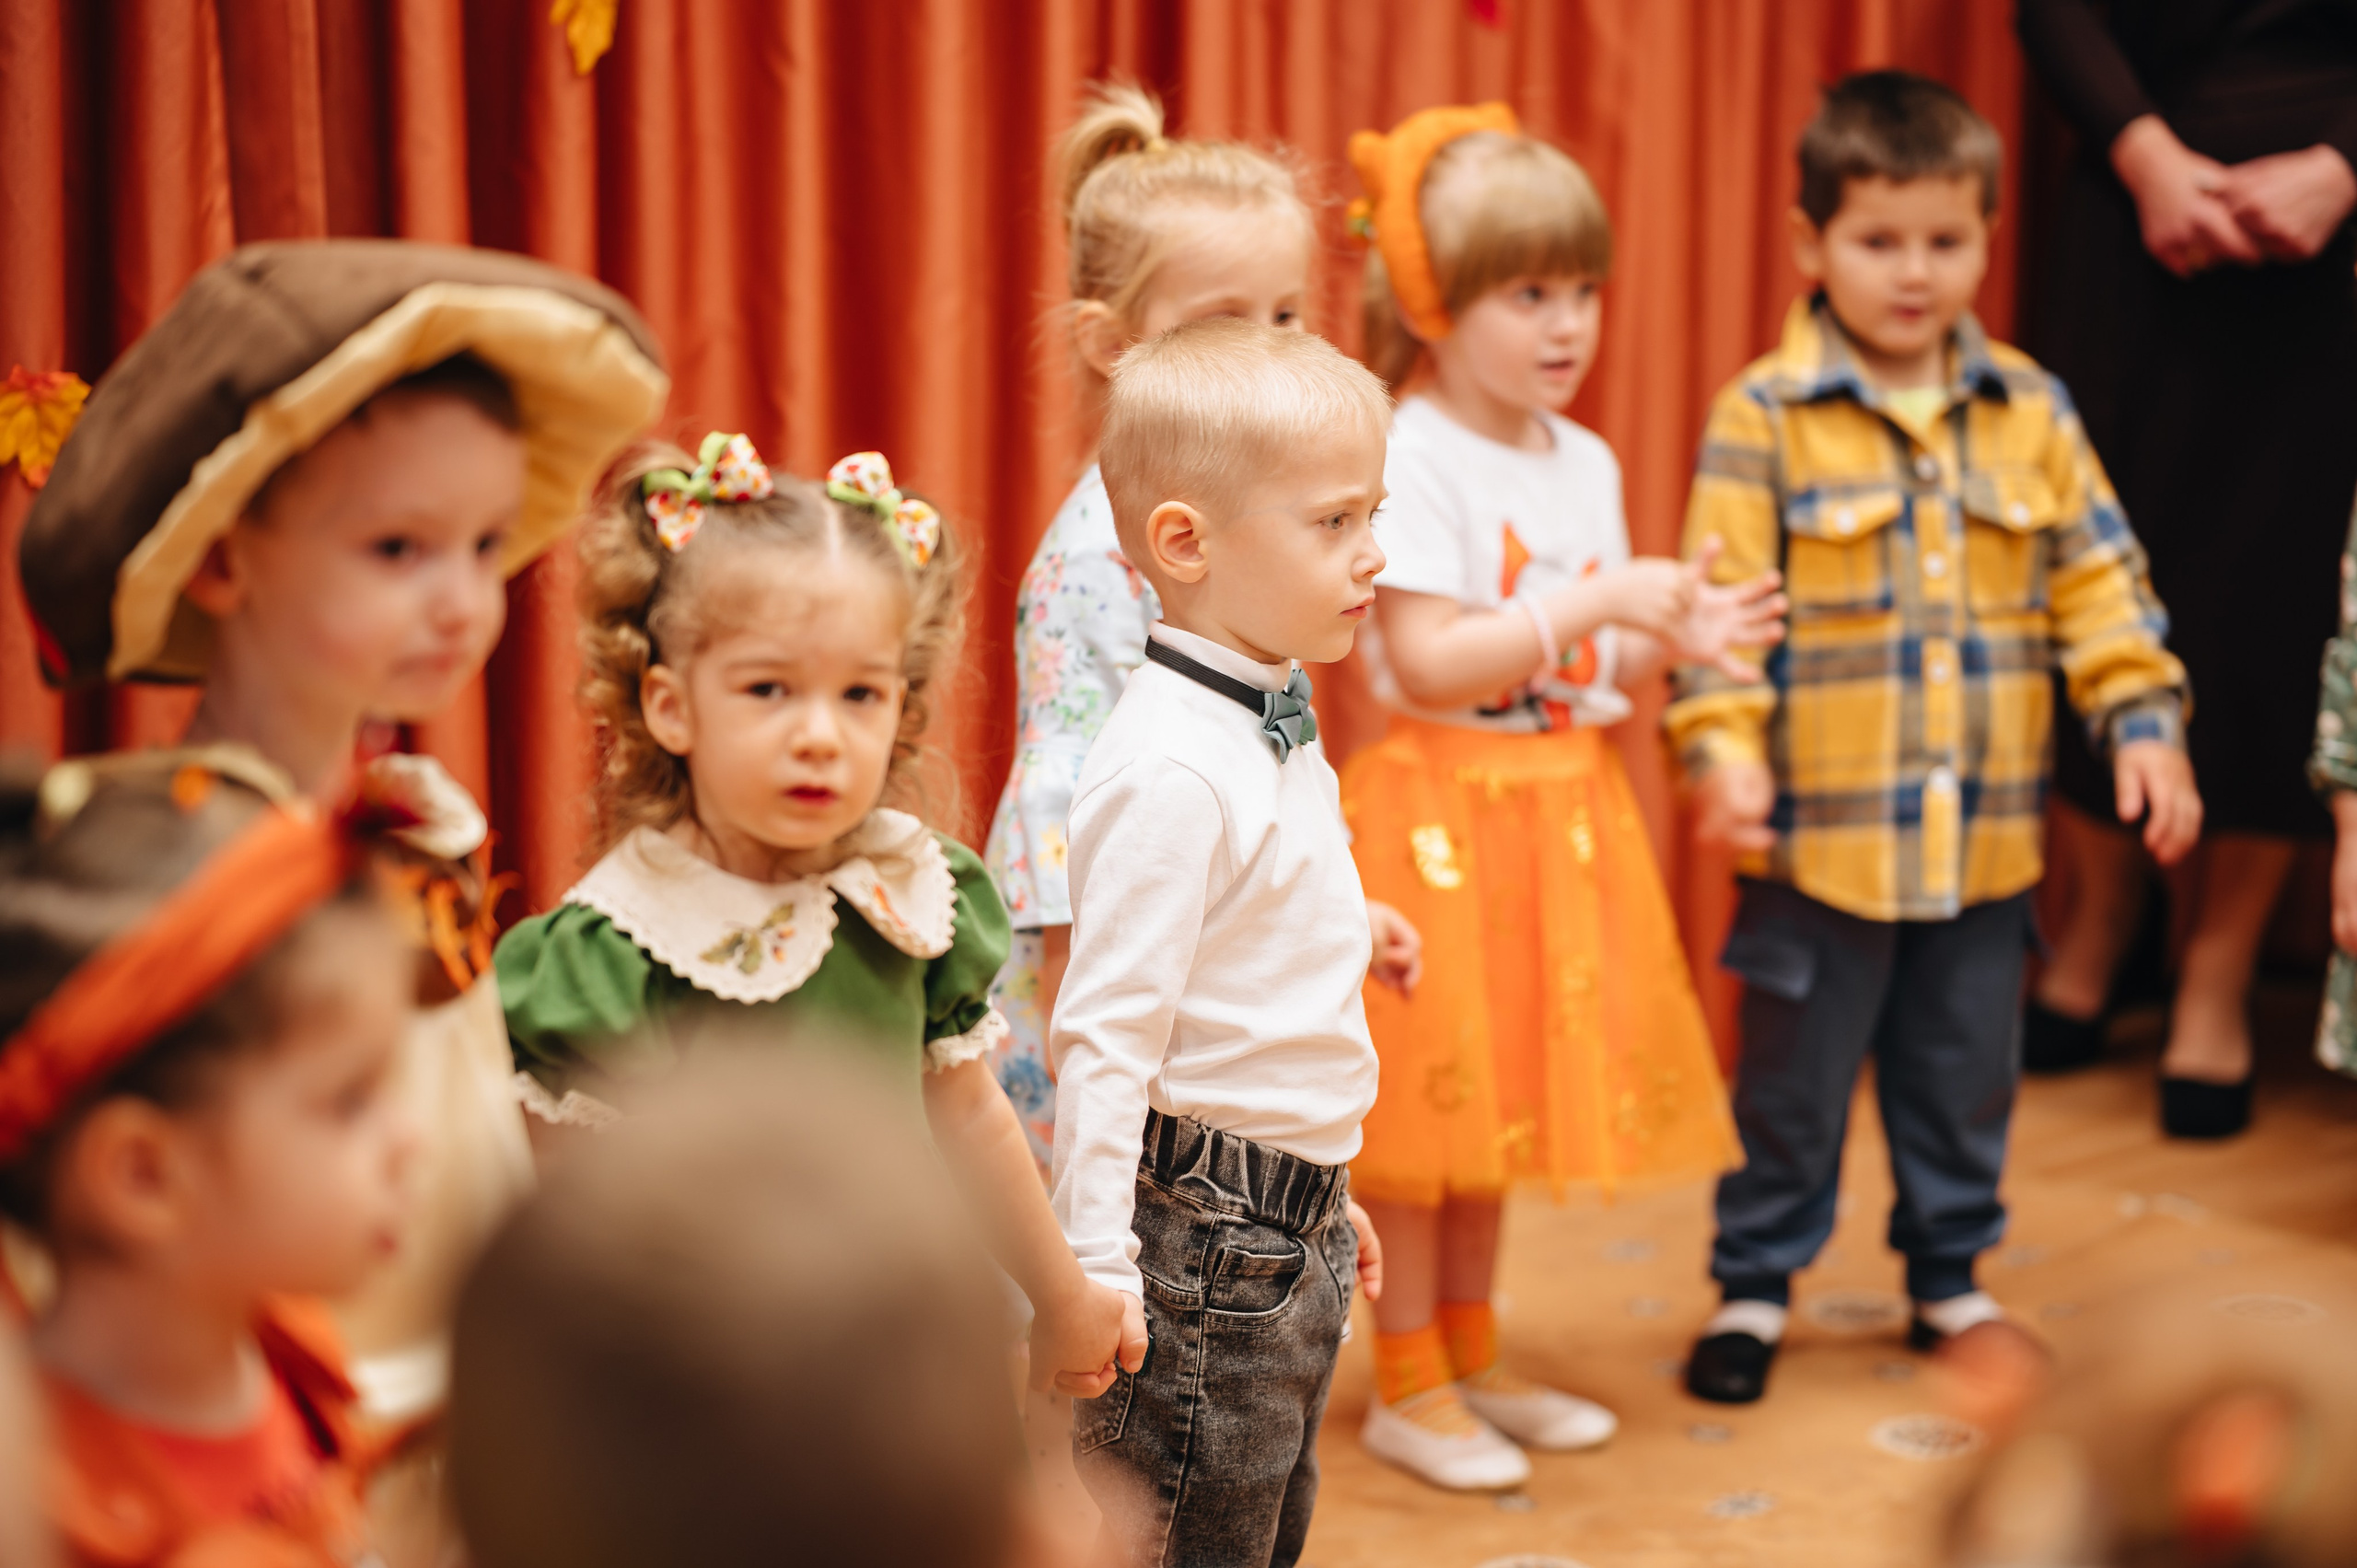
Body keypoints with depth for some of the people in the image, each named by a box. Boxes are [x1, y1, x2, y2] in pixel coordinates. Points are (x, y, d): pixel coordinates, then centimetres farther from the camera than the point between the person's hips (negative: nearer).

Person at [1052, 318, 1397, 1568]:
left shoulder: (1276, 724, 9)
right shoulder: (1169, 769, -21)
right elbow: (1103, 1038, -22)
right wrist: (1093, 1273, -22)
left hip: (1293, 1228, 9)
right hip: (1204, 1235, -9)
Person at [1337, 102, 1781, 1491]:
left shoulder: (1585, 463, 9)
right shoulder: (1409, 461, -15)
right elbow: (1429, 664, -22)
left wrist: (1672, 637, -3)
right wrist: (1592, 606, -23)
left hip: (1564, 811, 8)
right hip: (1441, 814, -7)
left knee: (1510, 1098, 16)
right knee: (1427, 1109, 0)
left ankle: (1472, 1359, 29)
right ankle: (1409, 1387, 13)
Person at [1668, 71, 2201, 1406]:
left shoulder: (2029, 411, 5)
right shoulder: (1765, 419, -8)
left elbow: (2099, 578, 7)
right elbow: (1722, 593, -12)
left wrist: (2143, 718, -2)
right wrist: (1724, 743, -22)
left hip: (1988, 828, 4)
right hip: (1825, 829, -4)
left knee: (1967, 1072, 16)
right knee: (1795, 1076, 8)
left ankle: (1950, 1273, 34)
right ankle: (1756, 1282, 24)